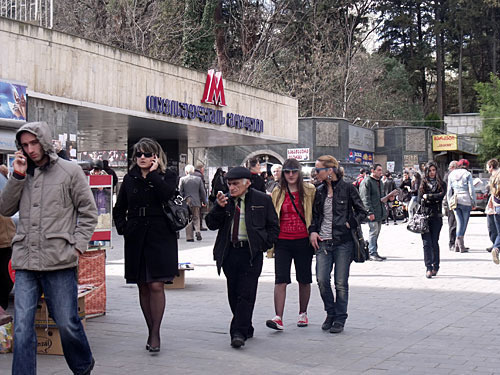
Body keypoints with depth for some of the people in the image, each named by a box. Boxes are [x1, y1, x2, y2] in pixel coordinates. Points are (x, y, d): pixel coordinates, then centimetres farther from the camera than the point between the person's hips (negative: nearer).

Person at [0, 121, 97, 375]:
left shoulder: (70, 171, 3)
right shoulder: (22, 174, 15)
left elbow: (88, 212, 4)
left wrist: (77, 246, -5)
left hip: (59, 261, -3)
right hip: (25, 262, 3)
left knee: (67, 324, 3)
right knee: (22, 327, -2)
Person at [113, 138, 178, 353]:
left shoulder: (167, 176, 3)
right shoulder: (130, 179, 11)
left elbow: (166, 194, -20)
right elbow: (119, 210, 19)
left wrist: (153, 173, -11)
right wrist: (123, 229, 6)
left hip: (160, 237, -4)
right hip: (136, 238, 4)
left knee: (156, 285, -10)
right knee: (143, 287, 7)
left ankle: (155, 334, -5)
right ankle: (151, 332, 16)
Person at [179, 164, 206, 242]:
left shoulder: (182, 179, -4)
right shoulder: (198, 179, 1)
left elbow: (180, 191, -3)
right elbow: (202, 191, 4)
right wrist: (203, 200, 15)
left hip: (186, 201, -1)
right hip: (196, 202, 1)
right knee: (196, 218, 13)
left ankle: (189, 237, 3)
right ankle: (198, 231, -13)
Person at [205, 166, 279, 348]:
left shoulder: (262, 200, 1)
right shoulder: (224, 200, 8)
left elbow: (273, 226, 7)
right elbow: (212, 224, 3)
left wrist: (264, 245, -4)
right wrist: (219, 207, -12)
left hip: (251, 253, -4)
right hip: (229, 253, 4)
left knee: (246, 294, -9)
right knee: (233, 295, 10)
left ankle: (239, 333, -9)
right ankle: (246, 330, 24)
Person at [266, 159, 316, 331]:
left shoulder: (309, 190, 1)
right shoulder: (277, 192, 7)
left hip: (303, 241, 0)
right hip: (282, 241, 1)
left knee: (304, 280, 10)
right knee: (280, 280, -9)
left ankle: (303, 314, 28)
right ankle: (278, 318, -12)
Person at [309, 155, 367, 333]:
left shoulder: (348, 189, -4)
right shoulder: (319, 191, 10)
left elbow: (362, 212, 3)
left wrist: (350, 224, -9)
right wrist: (312, 231, 5)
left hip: (343, 242, -4)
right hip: (323, 242, 4)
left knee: (341, 283, -1)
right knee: (322, 280, -5)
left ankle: (340, 319, 13)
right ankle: (330, 313, 16)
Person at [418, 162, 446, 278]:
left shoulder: (441, 184, 9)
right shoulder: (423, 184, 11)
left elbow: (441, 195, -10)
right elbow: (420, 200, 3)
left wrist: (428, 196, -8)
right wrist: (434, 199, -6)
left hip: (436, 217, 0)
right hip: (425, 216, 0)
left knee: (434, 242, 3)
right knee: (427, 242, -8)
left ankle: (435, 267, 15)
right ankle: (428, 268, -11)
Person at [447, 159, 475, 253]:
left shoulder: (451, 175, 10)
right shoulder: (467, 174, -2)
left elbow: (449, 191, 10)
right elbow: (471, 189, -5)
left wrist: (449, 203, 16)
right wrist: (473, 202, 1)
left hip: (455, 201, 4)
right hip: (466, 201, -4)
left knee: (460, 222, 9)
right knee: (464, 222, 1)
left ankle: (459, 245, 2)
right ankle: (459, 242, -10)